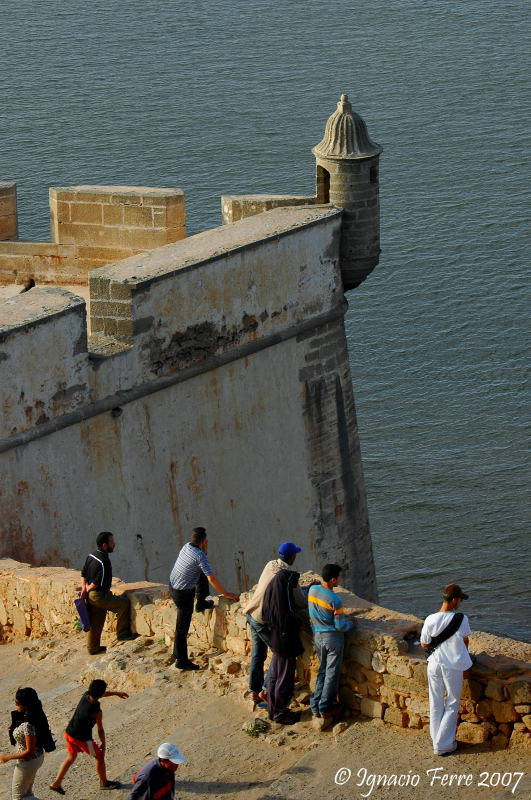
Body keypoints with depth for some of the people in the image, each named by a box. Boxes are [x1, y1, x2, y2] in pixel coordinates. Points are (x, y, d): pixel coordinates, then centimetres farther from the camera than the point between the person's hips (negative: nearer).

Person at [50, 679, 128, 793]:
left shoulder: (86, 695, -10)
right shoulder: (97, 712, -29)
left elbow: (100, 695, 12)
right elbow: (100, 730, -16)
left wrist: (116, 693, 22)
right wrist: (103, 744, 1)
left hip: (69, 733, 7)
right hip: (82, 739, -7)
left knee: (71, 757, 27)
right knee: (99, 756, 16)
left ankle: (56, 783, 30)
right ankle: (104, 782, 33)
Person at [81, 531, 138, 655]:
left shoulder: (91, 556, 7)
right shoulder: (104, 562, -24)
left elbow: (83, 573, 14)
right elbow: (98, 582, -24)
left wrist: (84, 588, 5)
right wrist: (88, 589, -7)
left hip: (91, 595, 10)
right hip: (99, 596, -10)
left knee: (95, 623, 19)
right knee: (124, 603, -6)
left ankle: (93, 647, 28)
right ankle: (122, 633, 0)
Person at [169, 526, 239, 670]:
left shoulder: (187, 546, -2)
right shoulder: (200, 556, -25)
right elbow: (212, 579, -22)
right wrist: (225, 593, -14)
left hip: (173, 585, 8)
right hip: (183, 593, -8)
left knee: (202, 574, 23)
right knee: (182, 627, 1)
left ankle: (201, 603, 34)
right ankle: (181, 661, 9)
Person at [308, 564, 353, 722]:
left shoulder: (312, 590, -5)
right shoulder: (335, 600, -24)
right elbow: (340, 626, -17)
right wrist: (350, 624, 3)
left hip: (317, 636, 6)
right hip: (333, 638, -6)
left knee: (322, 670, 20)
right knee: (332, 673, 8)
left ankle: (315, 706, 21)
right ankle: (325, 708, 14)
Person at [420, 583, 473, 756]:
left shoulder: (430, 620, -12)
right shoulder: (461, 619, -17)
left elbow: (424, 644, 0)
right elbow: (465, 640, 2)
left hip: (434, 665, 3)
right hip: (453, 667, -3)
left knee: (436, 704, 18)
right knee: (452, 706, 12)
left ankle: (437, 740, 30)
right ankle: (443, 745, 13)